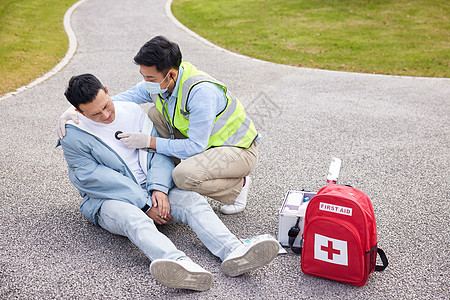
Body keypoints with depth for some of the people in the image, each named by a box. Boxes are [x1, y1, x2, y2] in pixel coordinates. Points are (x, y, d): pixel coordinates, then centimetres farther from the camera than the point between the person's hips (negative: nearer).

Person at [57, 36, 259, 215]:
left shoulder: (201, 92, -32)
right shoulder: (156, 83, -8)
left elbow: (195, 147, -31)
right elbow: (119, 101, -4)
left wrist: (149, 142, -28)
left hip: (240, 150, -7)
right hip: (202, 142, 8)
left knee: (183, 175, -33)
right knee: (153, 115, -5)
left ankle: (238, 185, -2)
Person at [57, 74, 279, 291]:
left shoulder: (132, 111, 7)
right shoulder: (73, 136, -5)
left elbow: (160, 152, 4)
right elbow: (95, 179, -13)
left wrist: (159, 188, -14)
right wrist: (144, 205, -19)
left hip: (151, 191, 4)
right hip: (109, 200, -4)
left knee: (193, 200, -23)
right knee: (131, 217, -38)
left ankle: (234, 252, -44)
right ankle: (179, 264, -63)